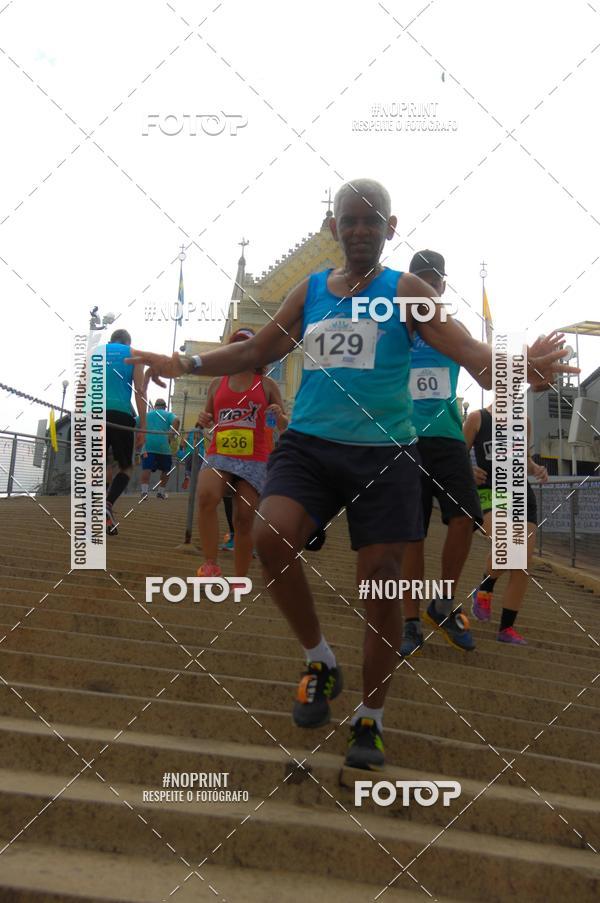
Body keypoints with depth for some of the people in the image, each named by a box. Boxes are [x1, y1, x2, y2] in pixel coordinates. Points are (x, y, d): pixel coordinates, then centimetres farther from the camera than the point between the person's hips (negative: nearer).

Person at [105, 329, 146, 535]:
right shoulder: (133, 355, 13)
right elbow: (139, 391, 3)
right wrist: (142, 427, 1)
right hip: (120, 414, -2)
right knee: (125, 467, 9)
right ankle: (107, 505, -16)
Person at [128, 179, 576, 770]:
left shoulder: (405, 291, 1)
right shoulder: (309, 291, 11)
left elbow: (467, 350, -11)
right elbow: (256, 351, 17)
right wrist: (187, 364, 3)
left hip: (383, 454, -2)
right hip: (309, 444, 2)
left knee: (380, 585, -1)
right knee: (270, 535, -25)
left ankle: (370, 720, 21)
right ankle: (319, 660, 0)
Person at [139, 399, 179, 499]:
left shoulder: (147, 414, 21)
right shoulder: (168, 414, 13)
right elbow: (176, 420, -9)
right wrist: (172, 434, -3)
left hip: (148, 444, 1)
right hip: (163, 445, -1)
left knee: (146, 468, -9)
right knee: (165, 469, 15)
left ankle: (144, 490, -27)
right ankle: (161, 492, 16)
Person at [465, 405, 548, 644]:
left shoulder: (524, 421, 13)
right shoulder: (477, 418, 0)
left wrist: (536, 469, 3)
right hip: (489, 493, -5)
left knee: (523, 564, -3)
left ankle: (506, 628, 9)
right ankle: (484, 590, -1)